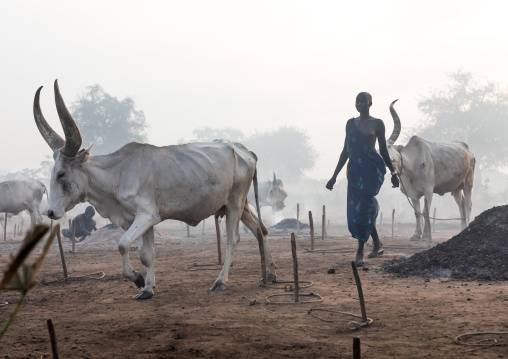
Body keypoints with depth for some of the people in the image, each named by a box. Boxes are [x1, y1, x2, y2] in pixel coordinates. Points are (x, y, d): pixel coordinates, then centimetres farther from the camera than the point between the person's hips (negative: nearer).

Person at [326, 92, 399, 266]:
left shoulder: (377, 124, 2)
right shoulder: (351, 123, 12)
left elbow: (383, 150, 8)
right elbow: (345, 151, 15)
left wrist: (393, 172, 8)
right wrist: (334, 175, 13)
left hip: (371, 169, -5)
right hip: (354, 169, 5)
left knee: (362, 208, -12)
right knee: (362, 208, 7)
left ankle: (360, 251, -8)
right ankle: (377, 244, 25)